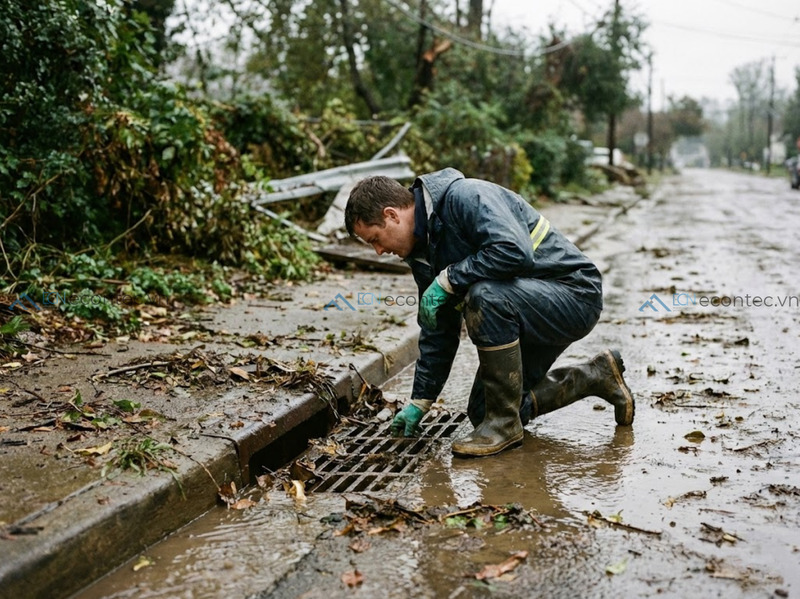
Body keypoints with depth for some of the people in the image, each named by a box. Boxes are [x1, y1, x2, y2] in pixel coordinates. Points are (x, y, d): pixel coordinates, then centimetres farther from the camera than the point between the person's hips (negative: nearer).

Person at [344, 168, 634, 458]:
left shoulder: (465, 197, -22)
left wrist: (447, 280, -26)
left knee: (484, 296, -36)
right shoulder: (422, 249, 5)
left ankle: (505, 423, -18)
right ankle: (595, 376, 19)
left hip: (575, 294, -9)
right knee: (482, 412, 7)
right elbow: (438, 330, 12)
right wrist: (420, 400, 13)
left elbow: (516, 252, -37)